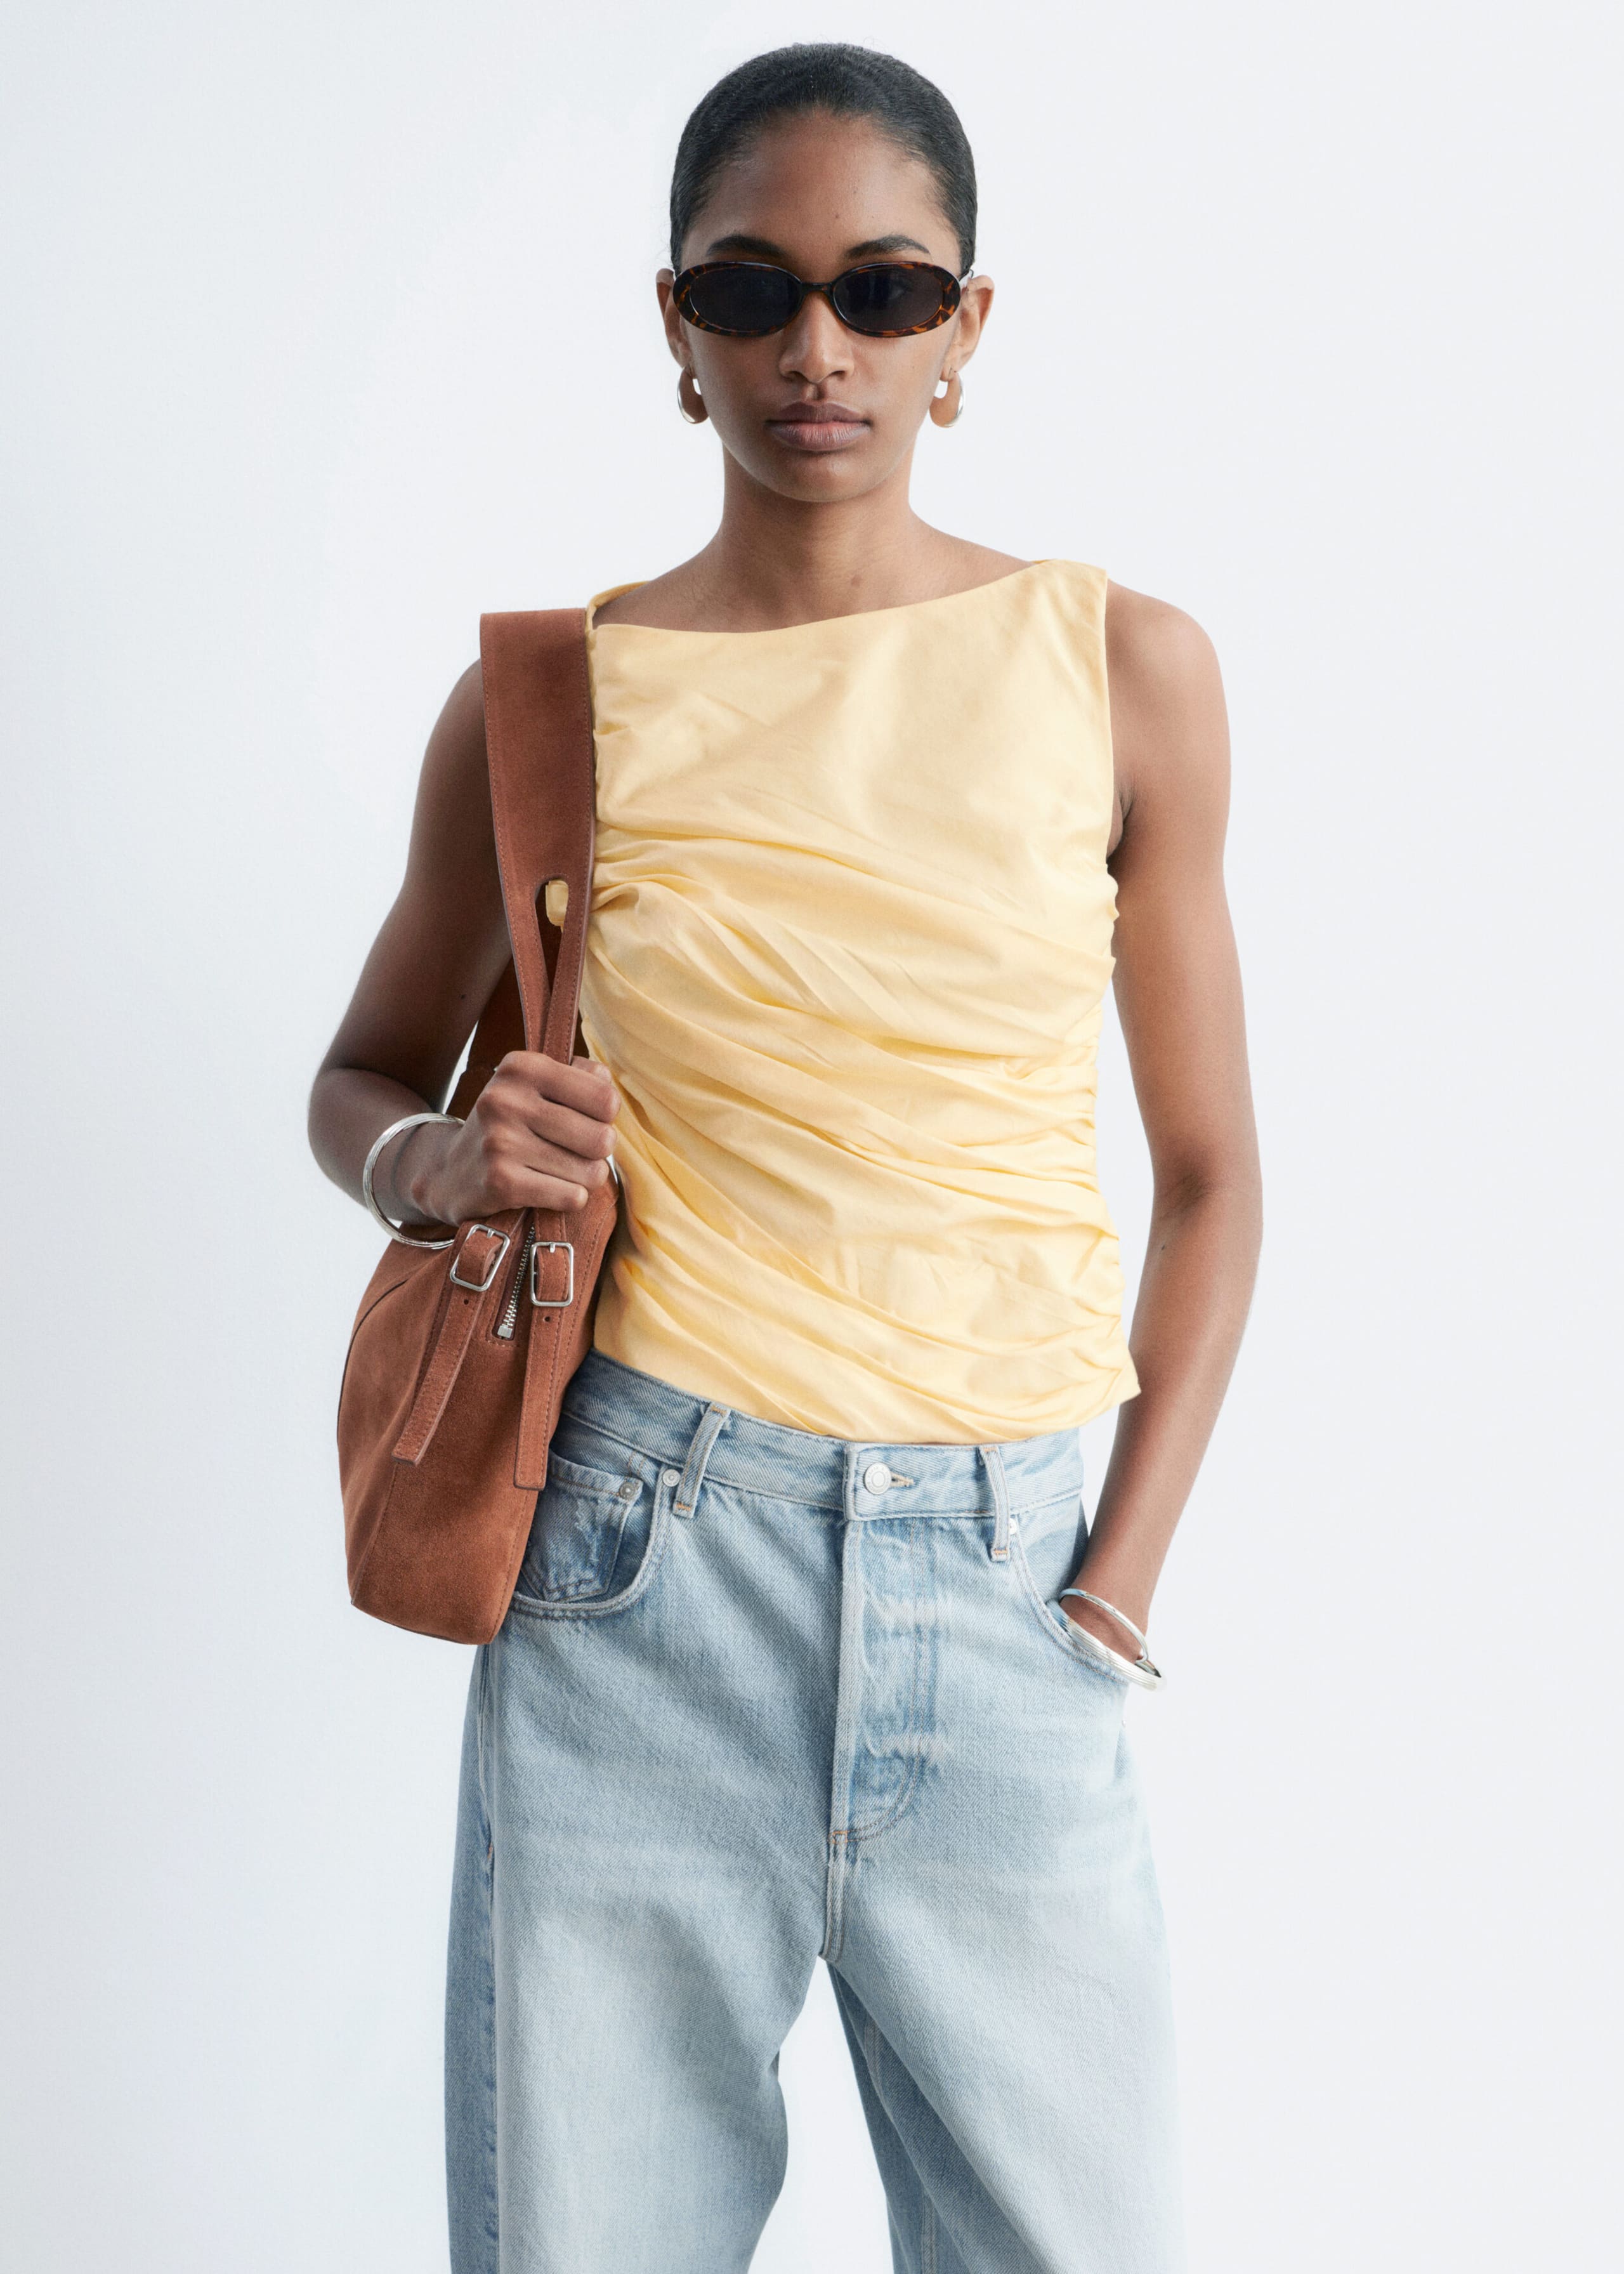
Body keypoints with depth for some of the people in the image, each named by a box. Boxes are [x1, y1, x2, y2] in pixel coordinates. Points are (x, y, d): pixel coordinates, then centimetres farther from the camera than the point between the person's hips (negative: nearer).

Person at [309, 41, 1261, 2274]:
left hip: (1002, 1588, 1)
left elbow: (1209, 1173, 9)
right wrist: (440, 1160, -7)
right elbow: (359, 1081, 16)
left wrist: (1123, 1573, 0)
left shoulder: (1125, 670, 4)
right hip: (643, 1569, 0)